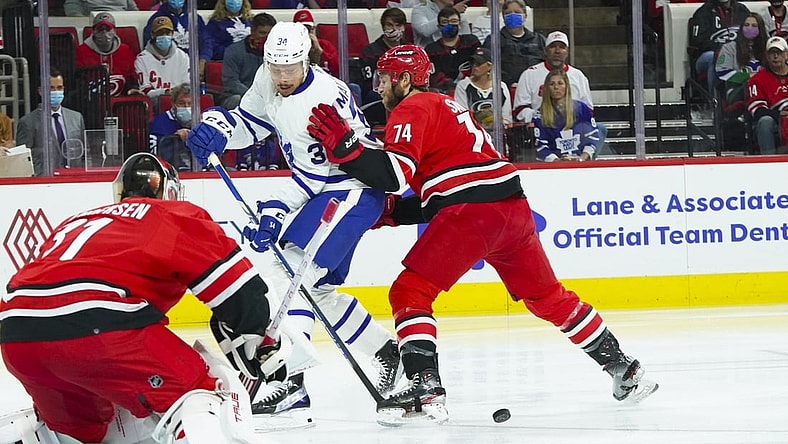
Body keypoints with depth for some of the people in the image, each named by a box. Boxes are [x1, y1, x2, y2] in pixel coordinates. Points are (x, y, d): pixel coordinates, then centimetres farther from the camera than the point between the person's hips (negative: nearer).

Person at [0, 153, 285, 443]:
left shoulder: (75, 222, 38)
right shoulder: (177, 216, 19)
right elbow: (238, 289, 10)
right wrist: (258, 345, 22)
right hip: (96, 324, -7)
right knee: (210, 395, -3)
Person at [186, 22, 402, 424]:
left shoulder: (324, 99, -26)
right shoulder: (268, 82, -2)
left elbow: (312, 177, -24)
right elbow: (248, 121, 12)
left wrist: (273, 213, -29)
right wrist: (215, 129, -9)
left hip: (353, 190, -10)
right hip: (324, 190, 10)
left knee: (294, 268, -22)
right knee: (317, 289, 14)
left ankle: (291, 375, -31)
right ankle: (385, 353, 28)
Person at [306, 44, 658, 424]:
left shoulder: (412, 109, 2)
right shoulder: (443, 106, 29)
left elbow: (395, 175, -16)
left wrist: (344, 147, -21)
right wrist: (390, 212, 19)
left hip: (471, 214, -9)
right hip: (513, 205, 9)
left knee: (409, 293, -4)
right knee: (548, 297, 20)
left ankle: (425, 387, -19)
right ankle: (623, 369, 24)